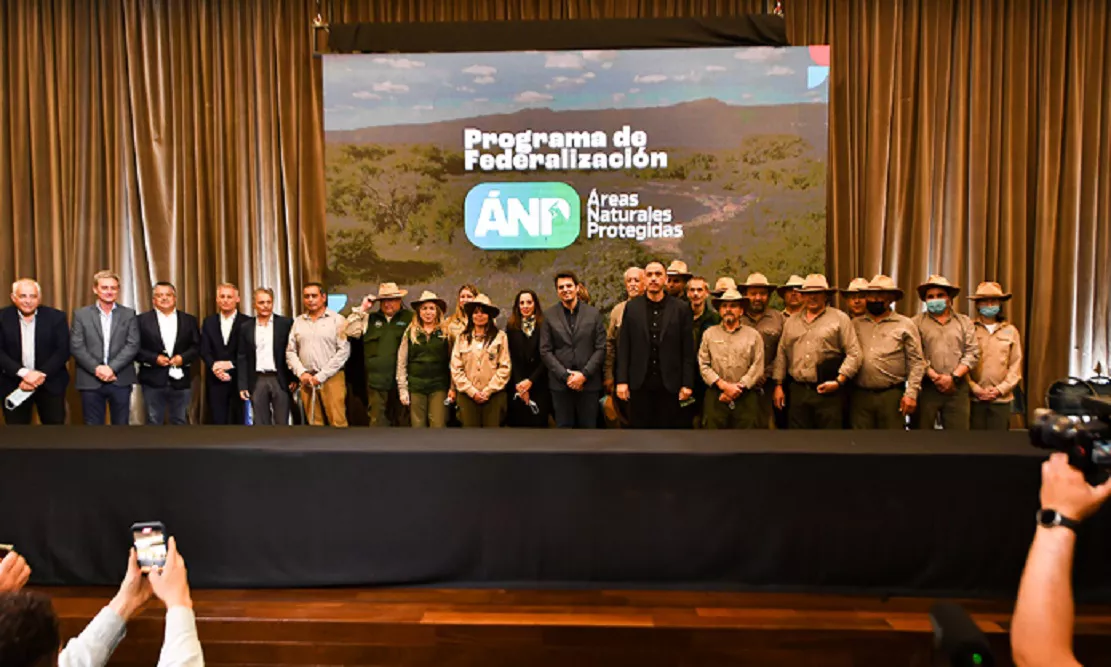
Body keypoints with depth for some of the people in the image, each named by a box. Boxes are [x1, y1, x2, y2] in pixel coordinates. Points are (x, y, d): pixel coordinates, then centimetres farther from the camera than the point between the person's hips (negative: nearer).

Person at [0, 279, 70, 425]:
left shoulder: (56, 317, -3)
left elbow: (63, 351, -6)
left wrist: (40, 375, -18)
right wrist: (23, 373, -20)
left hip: (50, 384, 0)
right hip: (13, 385, 1)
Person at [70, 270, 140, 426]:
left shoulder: (129, 314, 6)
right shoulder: (81, 314, 6)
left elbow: (133, 345, -3)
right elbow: (76, 347, -2)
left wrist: (112, 368, -15)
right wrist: (96, 369, -15)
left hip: (120, 381, 0)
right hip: (90, 381, 0)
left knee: (121, 425, 8)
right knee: (93, 426, 7)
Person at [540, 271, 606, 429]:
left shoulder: (594, 314, 5)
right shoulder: (549, 316, 4)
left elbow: (601, 349, 1)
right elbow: (545, 351, 0)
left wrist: (584, 374, -10)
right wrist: (566, 376, -9)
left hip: (589, 383, 0)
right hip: (560, 384, 0)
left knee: (588, 426, 6)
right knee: (564, 426, 6)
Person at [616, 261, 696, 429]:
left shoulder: (681, 308, 2)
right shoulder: (632, 307, 5)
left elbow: (688, 350, 1)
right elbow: (623, 346, 3)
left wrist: (687, 384, -4)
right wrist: (622, 380, -3)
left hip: (670, 385, -1)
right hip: (639, 384, 1)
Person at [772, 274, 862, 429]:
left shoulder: (840, 319, 2)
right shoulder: (791, 321, 15)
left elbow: (853, 354, -3)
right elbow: (781, 354, 17)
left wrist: (839, 381, -13)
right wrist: (778, 385, 11)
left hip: (828, 392, -3)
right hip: (797, 391, 4)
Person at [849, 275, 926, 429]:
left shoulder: (905, 325, 4)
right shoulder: (855, 324, 11)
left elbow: (916, 363, 1)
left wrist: (911, 393, -7)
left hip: (892, 395, -2)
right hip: (859, 395, 2)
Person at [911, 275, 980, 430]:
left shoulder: (964, 322, 14)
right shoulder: (917, 322, 6)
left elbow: (972, 353, 4)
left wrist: (953, 377, -9)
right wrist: (934, 377, -14)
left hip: (957, 387, 2)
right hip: (926, 387, -2)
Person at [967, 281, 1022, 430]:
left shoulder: (1011, 331, 7)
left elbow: (1016, 365, 5)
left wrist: (1000, 390, -5)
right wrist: (975, 389, -10)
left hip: (1001, 399, 2)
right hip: (974, 398, -2)